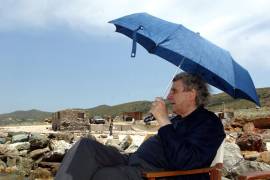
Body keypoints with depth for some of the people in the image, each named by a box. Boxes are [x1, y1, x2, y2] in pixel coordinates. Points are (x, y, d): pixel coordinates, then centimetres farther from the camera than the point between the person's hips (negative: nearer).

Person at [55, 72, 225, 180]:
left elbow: (183, 161, -22)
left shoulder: (209, 123, -5)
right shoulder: (178, 120, 23)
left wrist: (164, 120, -20)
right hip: (134, 162, 9)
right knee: (86, 146, -9)